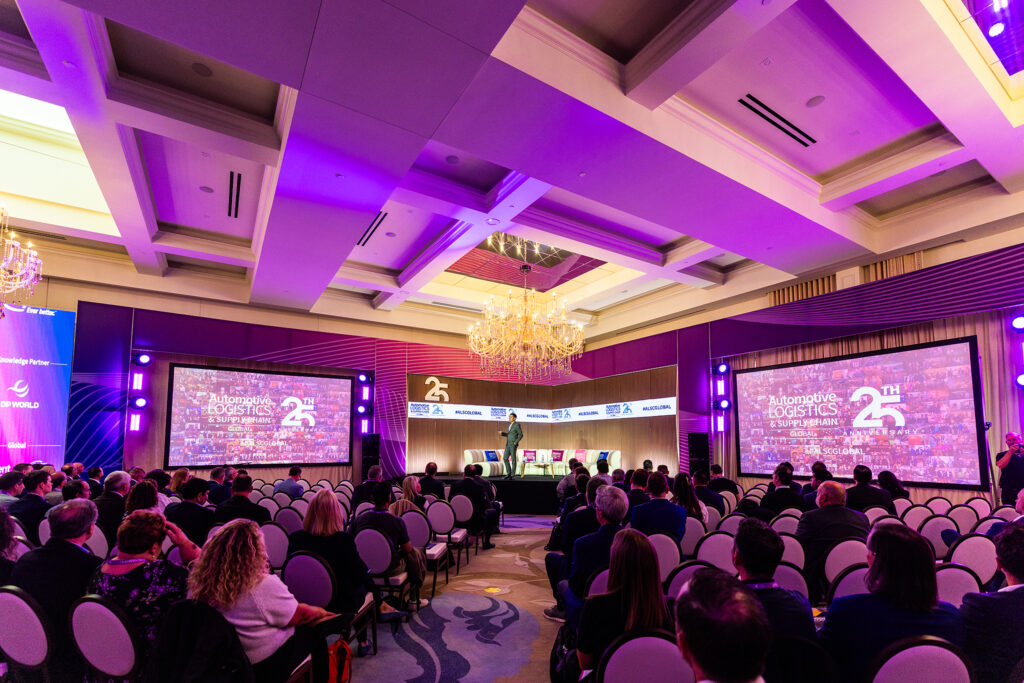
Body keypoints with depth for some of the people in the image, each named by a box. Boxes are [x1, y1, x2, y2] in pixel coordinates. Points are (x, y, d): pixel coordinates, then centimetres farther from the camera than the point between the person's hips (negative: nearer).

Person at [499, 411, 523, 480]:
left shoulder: (517, 424, -8)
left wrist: (515, 442, -17)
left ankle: (513, 475, 3)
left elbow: (520, 435, -10)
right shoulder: (510, 425, 17)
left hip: (513, 444, -8)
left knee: (513, 459, -4)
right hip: (508, 444, 8)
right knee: (505, 458, 4)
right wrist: (502, 433, 8)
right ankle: (509, 473, 12)